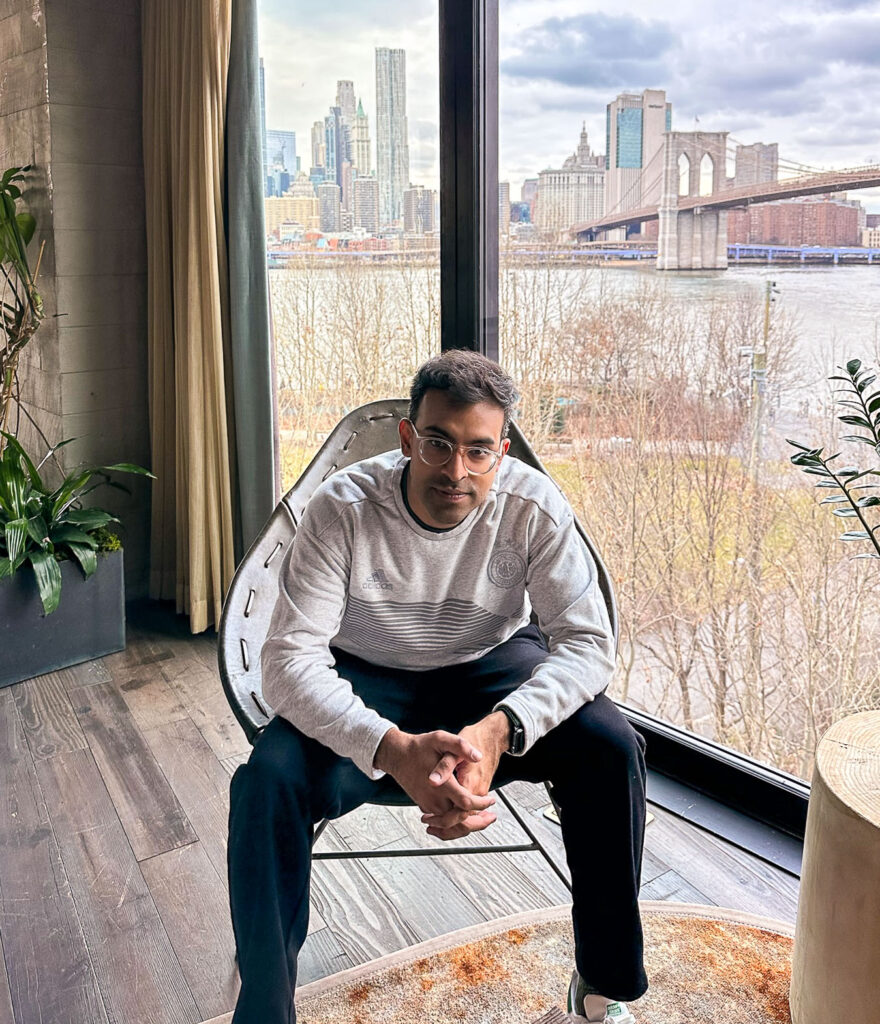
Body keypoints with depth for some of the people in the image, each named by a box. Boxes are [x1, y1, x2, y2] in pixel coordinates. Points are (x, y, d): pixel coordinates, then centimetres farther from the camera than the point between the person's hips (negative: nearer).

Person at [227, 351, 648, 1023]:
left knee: (611, 745, -24)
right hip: (367, 679, 0)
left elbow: (587, 640, -21)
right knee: (268, 781, -27)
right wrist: (393, 748, -44)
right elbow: (289, 660, -27)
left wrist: (498, 729, -40)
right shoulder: (342, 509, -23)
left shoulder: (534, 505, -20)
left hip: (494, 667, 1)